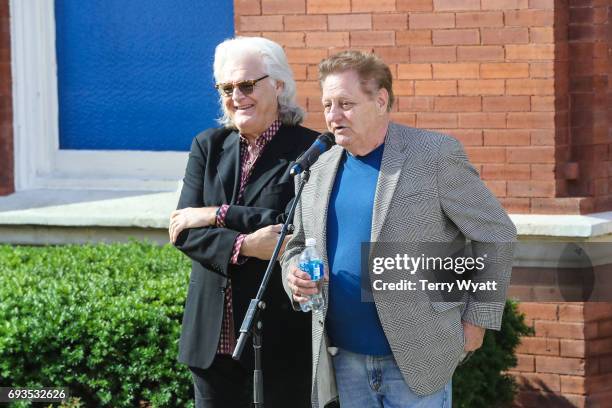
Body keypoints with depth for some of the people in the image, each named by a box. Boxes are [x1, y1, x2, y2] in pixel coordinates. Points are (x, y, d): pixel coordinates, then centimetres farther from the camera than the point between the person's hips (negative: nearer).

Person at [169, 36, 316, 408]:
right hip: (214, 334, 4)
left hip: (282, 335, -4)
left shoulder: (309, 149, -6)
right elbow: (184, 230, -2)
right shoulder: (208, 147, 8)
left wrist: (216, 215, -14)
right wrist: (244, 245, -20)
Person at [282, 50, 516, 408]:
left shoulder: (436, 156, -6)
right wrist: (295, 274, -3)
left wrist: (477, 321, -5)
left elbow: (496, 235, -3)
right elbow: (299, 244, 21)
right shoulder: (318, 170, 10)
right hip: (345, 358, 5)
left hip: (417, 358, -5)